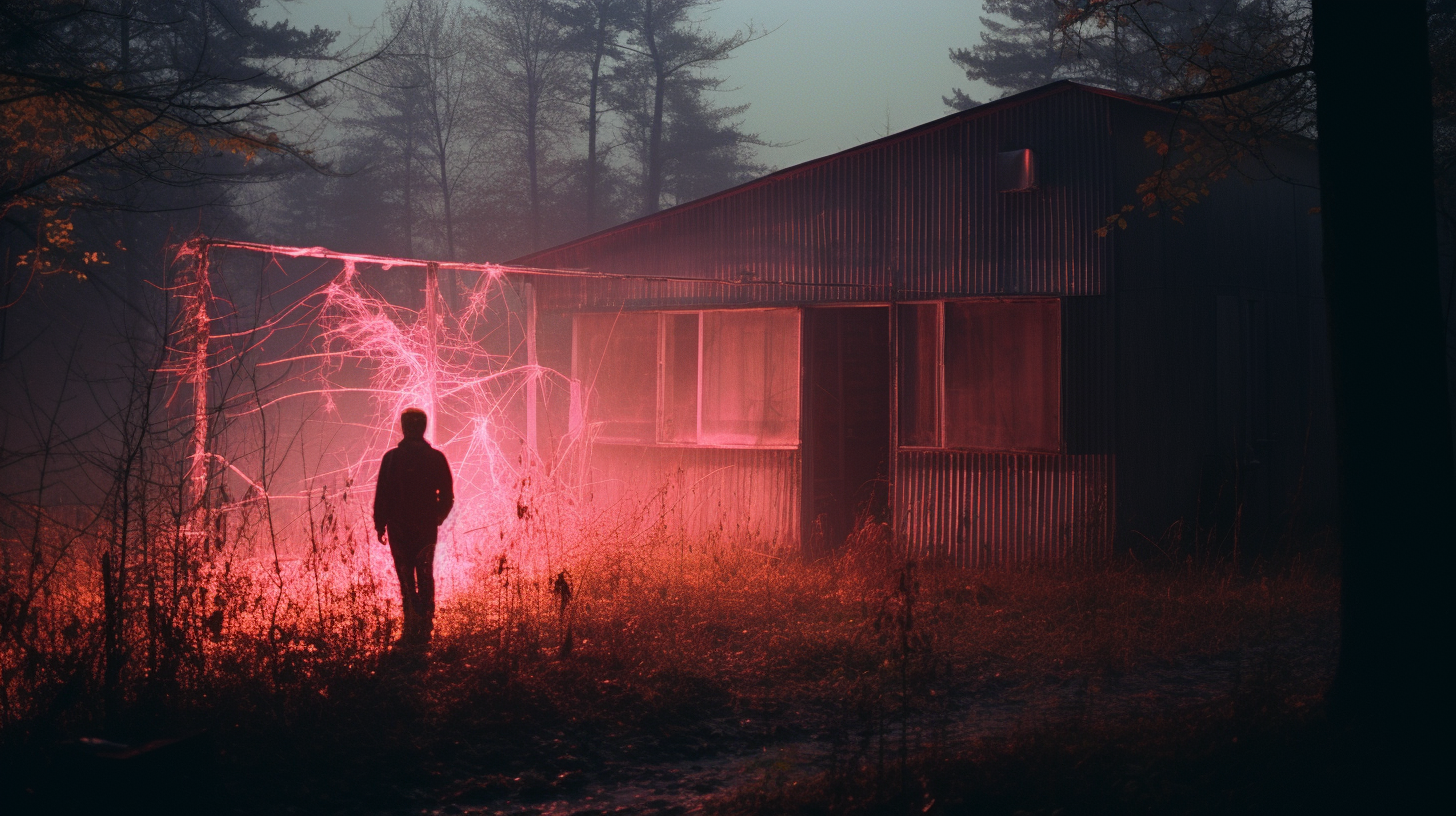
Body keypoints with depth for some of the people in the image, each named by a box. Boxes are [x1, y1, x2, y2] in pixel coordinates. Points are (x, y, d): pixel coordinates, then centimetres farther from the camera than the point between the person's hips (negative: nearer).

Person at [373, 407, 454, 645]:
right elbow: (447, 497, 3)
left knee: (407, 578, -1)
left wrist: (380, 525, 3)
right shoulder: (436, 458, -1)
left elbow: (382, 495, -7)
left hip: (399, 527, -3)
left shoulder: (392, 457, -8)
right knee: (425, 576, 13)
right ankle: (425, 630, 14)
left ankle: (412, 630, -9)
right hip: (427, 527, 3)